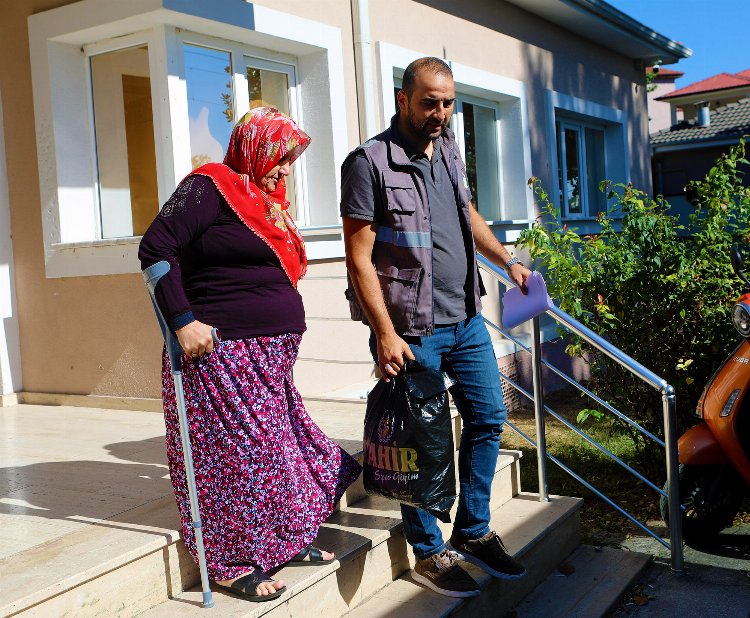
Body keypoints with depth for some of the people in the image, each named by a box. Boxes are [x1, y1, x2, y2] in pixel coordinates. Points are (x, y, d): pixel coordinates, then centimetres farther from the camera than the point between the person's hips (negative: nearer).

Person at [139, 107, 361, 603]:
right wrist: (183, 321, -21)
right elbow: (156, 250, -15)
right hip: (223, 352, -9)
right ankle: (233, 562, 10)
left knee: (279, 443, 14)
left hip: (272, 357, 9)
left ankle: (285, 540, 28)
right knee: (240, 451, -3)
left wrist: (286, 327, 21)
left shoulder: (270, 201, 18)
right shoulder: (211, 187, -9)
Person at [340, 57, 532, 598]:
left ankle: (473, 532, 30)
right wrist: (386, 334, -19)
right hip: (411, 330, -7)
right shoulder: (370, 162, -11)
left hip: (467, 319, 8)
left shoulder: (449, 152, 11)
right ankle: (430, 553, 20)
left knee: (489, 417, 12)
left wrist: (507, 260, 17)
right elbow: (360, 258, -14)